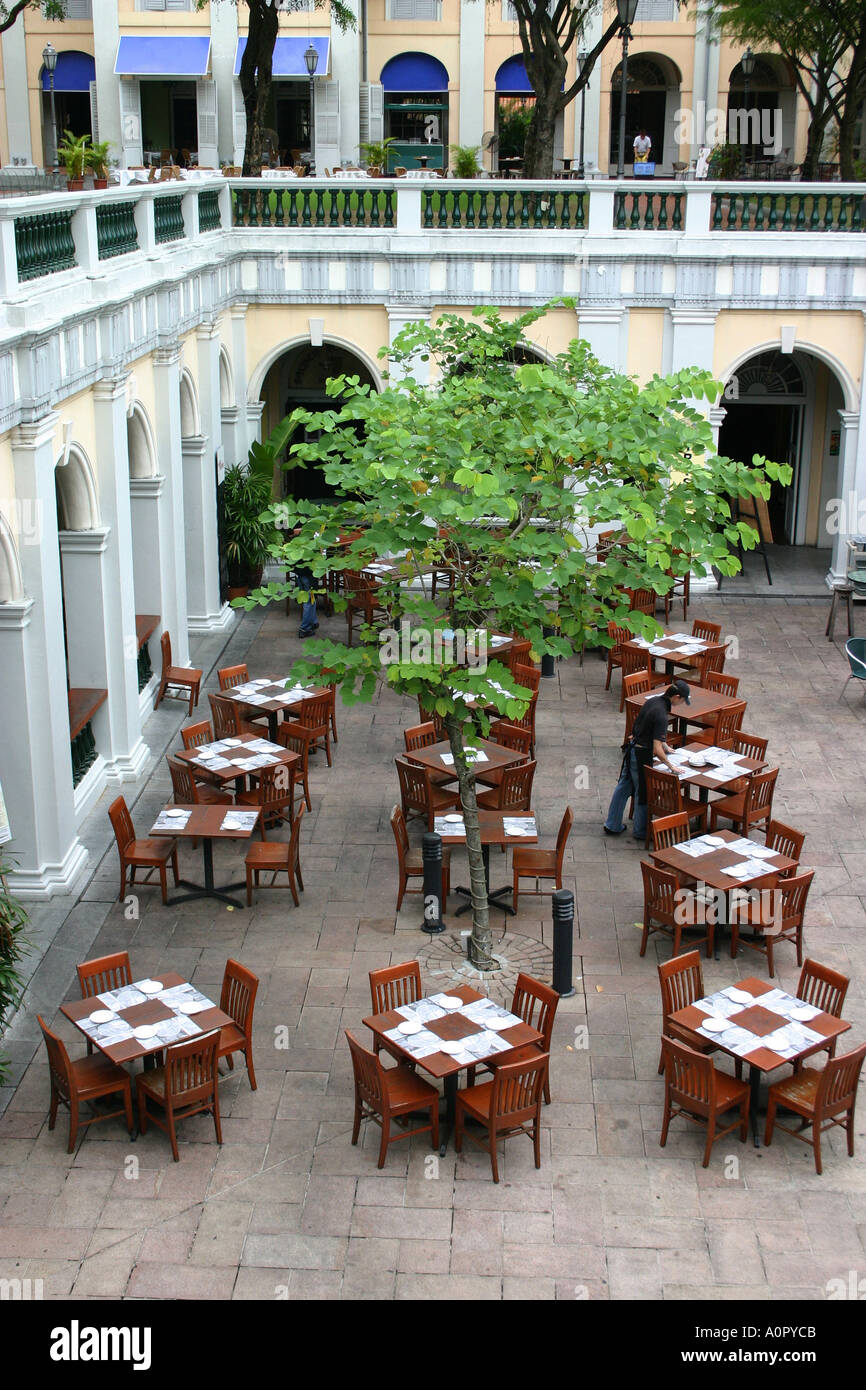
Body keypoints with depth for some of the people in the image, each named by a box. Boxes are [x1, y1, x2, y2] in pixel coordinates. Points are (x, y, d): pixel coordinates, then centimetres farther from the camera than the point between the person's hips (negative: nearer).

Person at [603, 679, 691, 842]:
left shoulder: (652, 700, -1)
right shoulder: (661, 715, -28)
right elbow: (657, 751, -29)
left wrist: (664, 745, 24)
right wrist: (671, 766, -15)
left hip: (631, 749, 9)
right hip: (642, 755, -9)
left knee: (623, 786, 19)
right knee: (643, 792, 10)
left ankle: (613, 825, 31)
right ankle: (640, 831, 27)